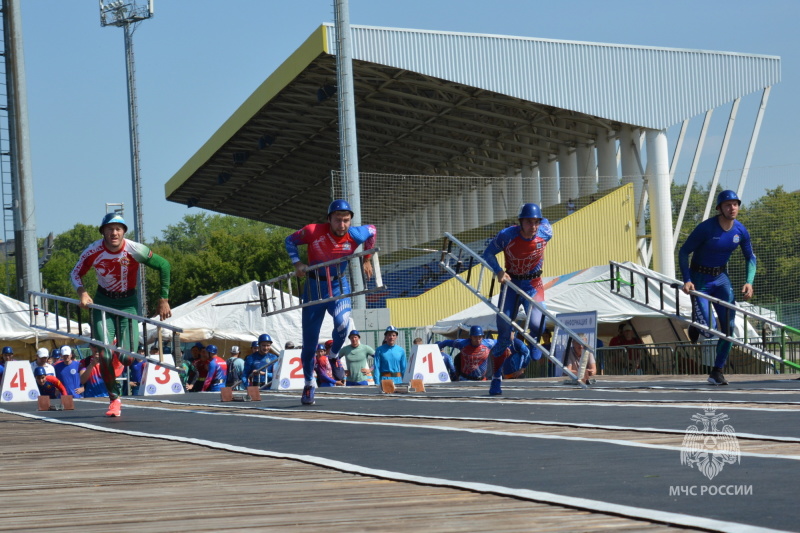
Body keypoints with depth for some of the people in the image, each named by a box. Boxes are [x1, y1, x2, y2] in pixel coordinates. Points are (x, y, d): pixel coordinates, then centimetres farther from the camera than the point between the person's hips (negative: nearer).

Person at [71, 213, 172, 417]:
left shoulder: (134, 250, -21)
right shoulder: (94, 251, -17)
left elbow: (164, 265, -9)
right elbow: (76, 274, -2)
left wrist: (164, 300, -8)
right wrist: (83, 293, -22)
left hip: (128, 302, -1)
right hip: (103, 301, 1)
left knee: (126, 357, -10)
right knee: (105, 354, -12)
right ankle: (114, 399, 5)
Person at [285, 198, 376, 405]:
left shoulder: (355, 235, -14)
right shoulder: (313, 232, -18)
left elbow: (372, 230, 10)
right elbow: (290, 240, -1)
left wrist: (367, 260, 12)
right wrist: (297, 264, -12)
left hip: (339, 286, 0)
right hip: (315, 287, 0)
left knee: (342, 322, -31)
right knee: (310, 341, 3)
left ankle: (334, 356, 1)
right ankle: (309, 384, 25)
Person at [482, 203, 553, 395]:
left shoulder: (545, 233, -17)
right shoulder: (507, 235, -21)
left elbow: (545, 221, 8)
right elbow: (488, 253, -7)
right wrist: (498, 271, -22)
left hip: (533, 284, 0)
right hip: (511, 283, 0)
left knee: (536, 324, -24)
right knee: (504, 331, -1)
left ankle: (535, 340, 16)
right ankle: (496, 379, 11)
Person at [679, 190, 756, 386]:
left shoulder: (741, 231, -6)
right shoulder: (706, 228, -21)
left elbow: (750, 257, 9)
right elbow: (683, 252, -14)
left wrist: (749, 282, -6)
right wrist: (687, 280, -25)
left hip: (721, 278, 5)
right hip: (700, 279, -5)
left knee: (728, 326, -3)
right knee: (707, 329, -13)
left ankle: (717, 372, 8)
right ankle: (695, 322, 26)